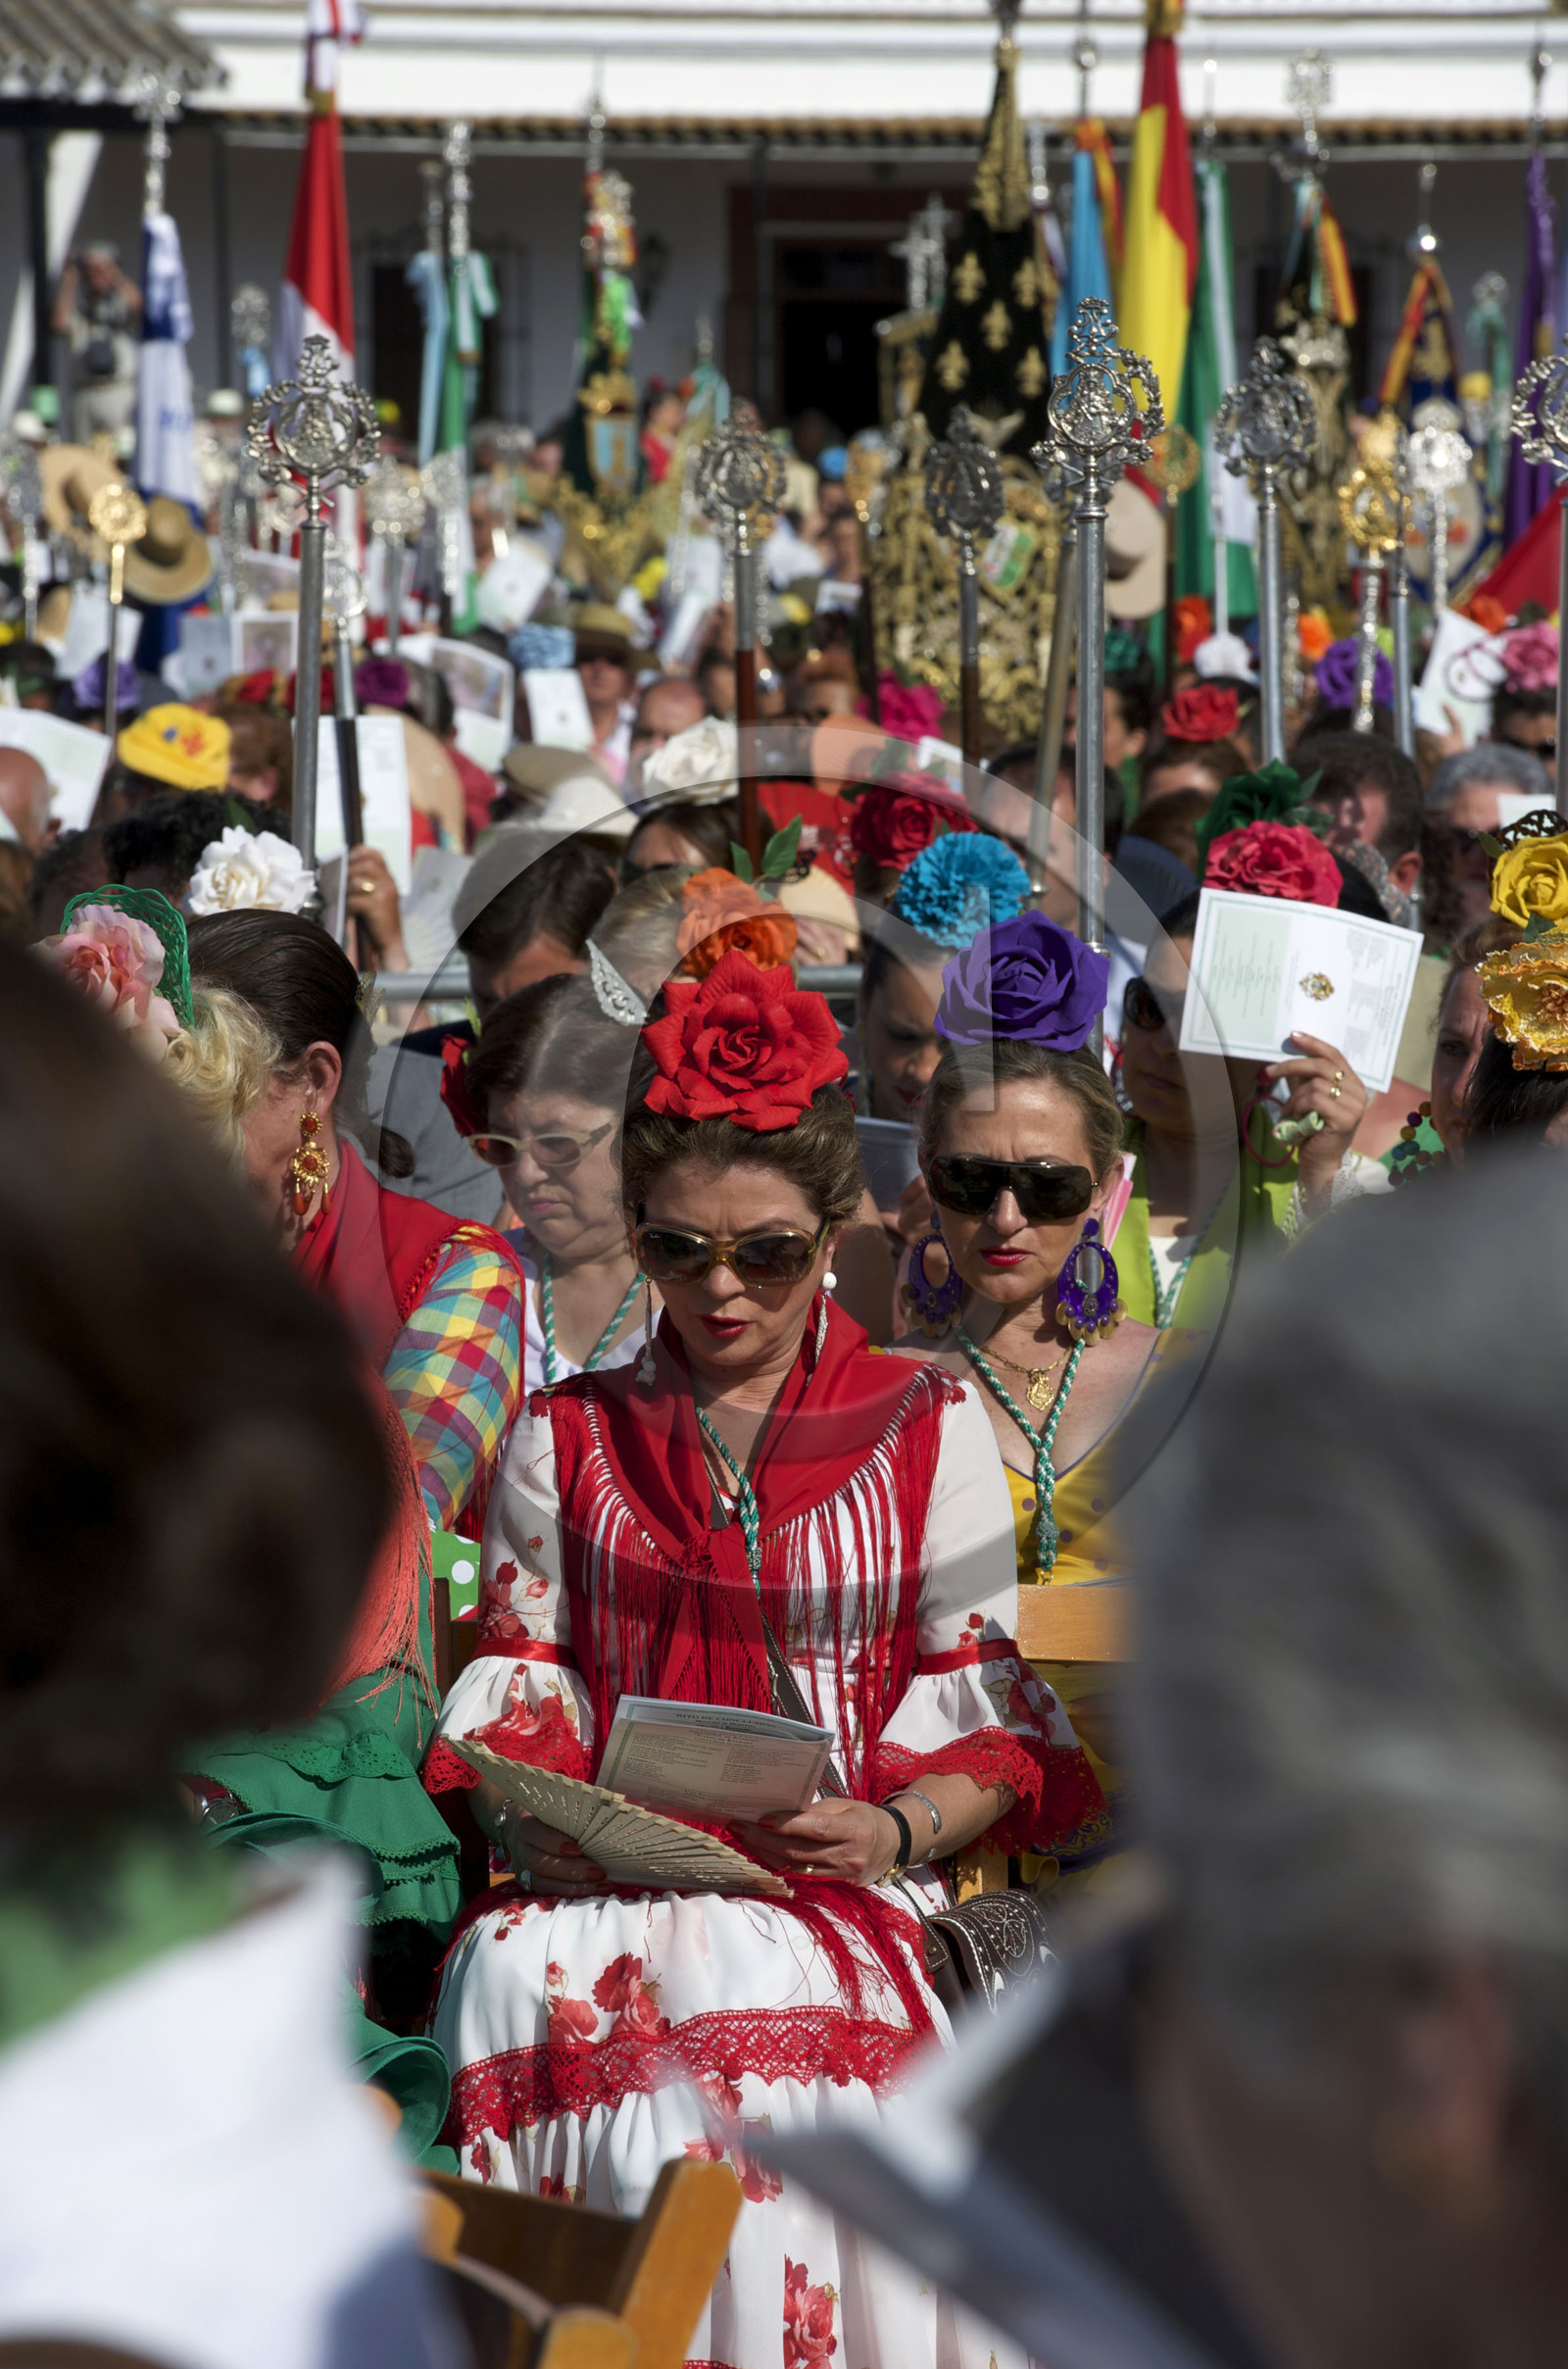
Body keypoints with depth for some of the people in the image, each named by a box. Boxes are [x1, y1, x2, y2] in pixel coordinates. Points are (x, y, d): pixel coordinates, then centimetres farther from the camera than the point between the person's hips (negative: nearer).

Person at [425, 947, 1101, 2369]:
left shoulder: (928, 1427, 13)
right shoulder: (568, 1439, 20)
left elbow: (983, 1707, 9)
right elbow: (520, 1677, 17)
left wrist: (893, 1833, -10)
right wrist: (547, 1809, -5)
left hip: (843, 1891, -2)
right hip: (609, 1879, 2)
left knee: (748, 1990, -37)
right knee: (524, 1978, -34)